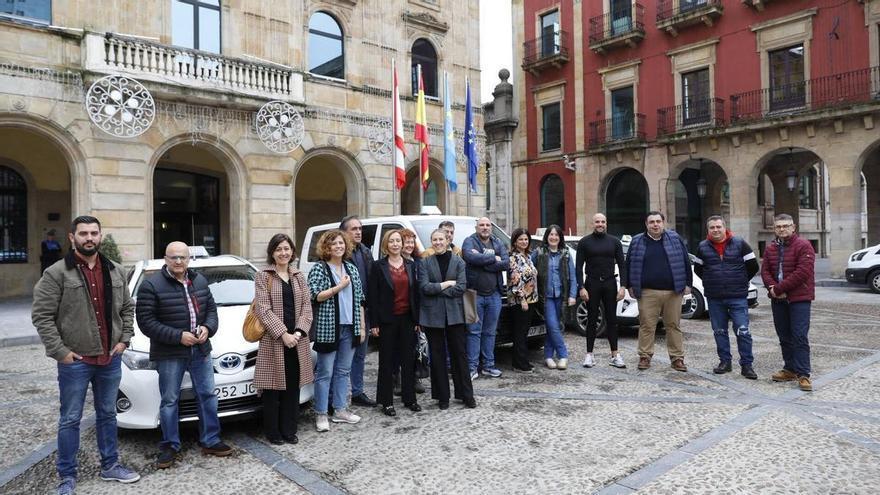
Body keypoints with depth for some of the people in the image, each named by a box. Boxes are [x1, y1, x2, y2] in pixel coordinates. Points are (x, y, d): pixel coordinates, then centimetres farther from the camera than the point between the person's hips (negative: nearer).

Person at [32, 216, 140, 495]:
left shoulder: (116, 271, 7)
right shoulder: (56, 273, -8)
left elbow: (127, 308, 14)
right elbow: (41, 316, -10)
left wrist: (124, 339, 3)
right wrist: (60, 351, -14)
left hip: (110, 359, 5)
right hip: (75, 361, -4)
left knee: (108, 415, 16)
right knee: (70, 420, 7)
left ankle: (110, 466, 29)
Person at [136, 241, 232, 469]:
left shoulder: (200, 281, 7)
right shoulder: (152, 285, -10)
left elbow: (211, 309, 13)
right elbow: (146, 321, -13)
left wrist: (208, 328, -8)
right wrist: (178, 336, -19)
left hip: (201, 350, 5)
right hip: (169, 354, -5)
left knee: (208, 395, 10)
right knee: (170, 400, 6)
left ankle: (210, 441, 23)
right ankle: (169, 446, 22)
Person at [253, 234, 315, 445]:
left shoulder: (299, 276, 11)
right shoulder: (263, 277, -1)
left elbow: (306, 305, 6)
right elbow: (263, 309, -9)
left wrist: (299, 331, -9)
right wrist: (283, 334, -16)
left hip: (297, 339, 4)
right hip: (273, 340, -4)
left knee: (293, 387, 10)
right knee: (273, 388, 3)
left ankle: (289, 430, 22)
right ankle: (272, 431, 18)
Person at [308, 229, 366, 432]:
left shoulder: (352, 269, 11)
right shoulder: (319, 269, -4)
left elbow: (359, 300, 13)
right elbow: (315, 296, -13)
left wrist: (362, 326, 10)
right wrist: (339, 286, -17)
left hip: (350, 328, 5)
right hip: (328, 328, -5)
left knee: (343, 370, 13)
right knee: (325, 372, 1)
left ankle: (340, 410, 23)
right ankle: (321, 414, 10)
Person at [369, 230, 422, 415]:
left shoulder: (410, 265, 8)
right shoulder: (379, 266, -3)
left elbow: (415, 293, 8)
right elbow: (373, 296, -6)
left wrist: (417, 320, 4)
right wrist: (375, 323, -10)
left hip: (407, 318, 4)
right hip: (387, 320, -3)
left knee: (409, 359, 9)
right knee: (387, 360, 5)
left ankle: (410, 398, 20)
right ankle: (387, 402, 13)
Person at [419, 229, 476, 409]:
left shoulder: (458, 262, 3)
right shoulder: (425, 263, 3)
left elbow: (461, 287, -8)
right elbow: (424, 287, -9)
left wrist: (436, 289, -10)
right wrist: (447, 283, -10)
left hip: (454, 313, 0)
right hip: (432, 315, 0)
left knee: (460, 354, 5)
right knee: (437, 356, 7)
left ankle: (466, 395, 16)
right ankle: (442, 396, 18)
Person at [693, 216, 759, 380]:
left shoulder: (739, 243, -3)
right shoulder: (703, 247, 4)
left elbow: (753, 266, 3)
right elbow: (698, 269, 17)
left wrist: (740, 282, 8)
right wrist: (711, 282, 11)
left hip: (738, 297, -3)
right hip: (714, 298, 3)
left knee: (743, 331, -4)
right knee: (719, 332, 10)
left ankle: (747, 364, 5)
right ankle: (725, 361, 22)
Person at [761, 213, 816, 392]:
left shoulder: (803, 246, -8)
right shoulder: (770, 249, 12)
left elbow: (803, 272, -17)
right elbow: (765, 271, 7)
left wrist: (779, 288, -17)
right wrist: (772, 288, -12)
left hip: (799, 299, -6)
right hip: (778, 300, 6)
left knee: (800, 337, -7)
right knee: (784, 337, 12)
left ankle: (803, 375, -3)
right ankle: (790, 369, 22)